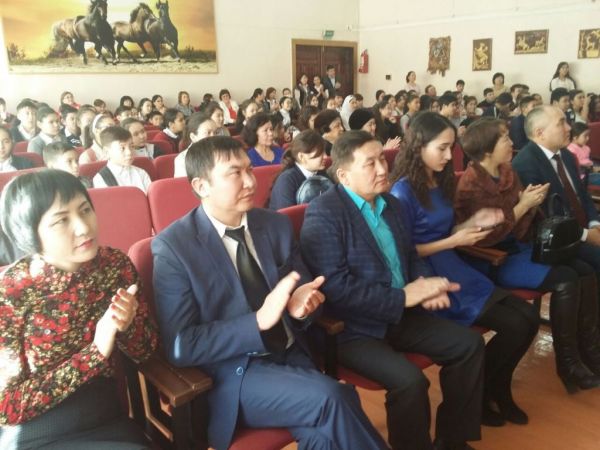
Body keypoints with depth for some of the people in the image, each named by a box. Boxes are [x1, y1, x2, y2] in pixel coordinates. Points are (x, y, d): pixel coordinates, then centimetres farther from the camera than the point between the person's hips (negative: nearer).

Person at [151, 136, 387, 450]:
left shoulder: (277, 225, 5)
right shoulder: (173, 246, -10)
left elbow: (303, 289, 14)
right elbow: (180, 346, -13)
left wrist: (300, 303, -11)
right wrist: (259, 320, -23)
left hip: (290, 354, 4)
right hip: (233, 374, -4)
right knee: (331, 398, -26)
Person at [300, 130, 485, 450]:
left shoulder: (390, 204, 11)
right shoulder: (323, 213, -17)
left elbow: (410, 256, 18)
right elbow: (335, 287, -25)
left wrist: (427, 285, -6)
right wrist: (404, 296, -21)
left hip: (400, 315, 9)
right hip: (353, 327, -8)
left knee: (469, 344, 2)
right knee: (409, 380, -28)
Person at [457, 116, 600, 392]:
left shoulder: (507, 172, 6)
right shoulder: (471, 185, -17)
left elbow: (521, 228, 12)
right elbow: (486, 237, -22)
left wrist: (532, 203, -9)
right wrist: (523, 205, -18)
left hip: (517, 247, 8)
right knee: (564, 279, -21)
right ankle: (568, 362, -5)